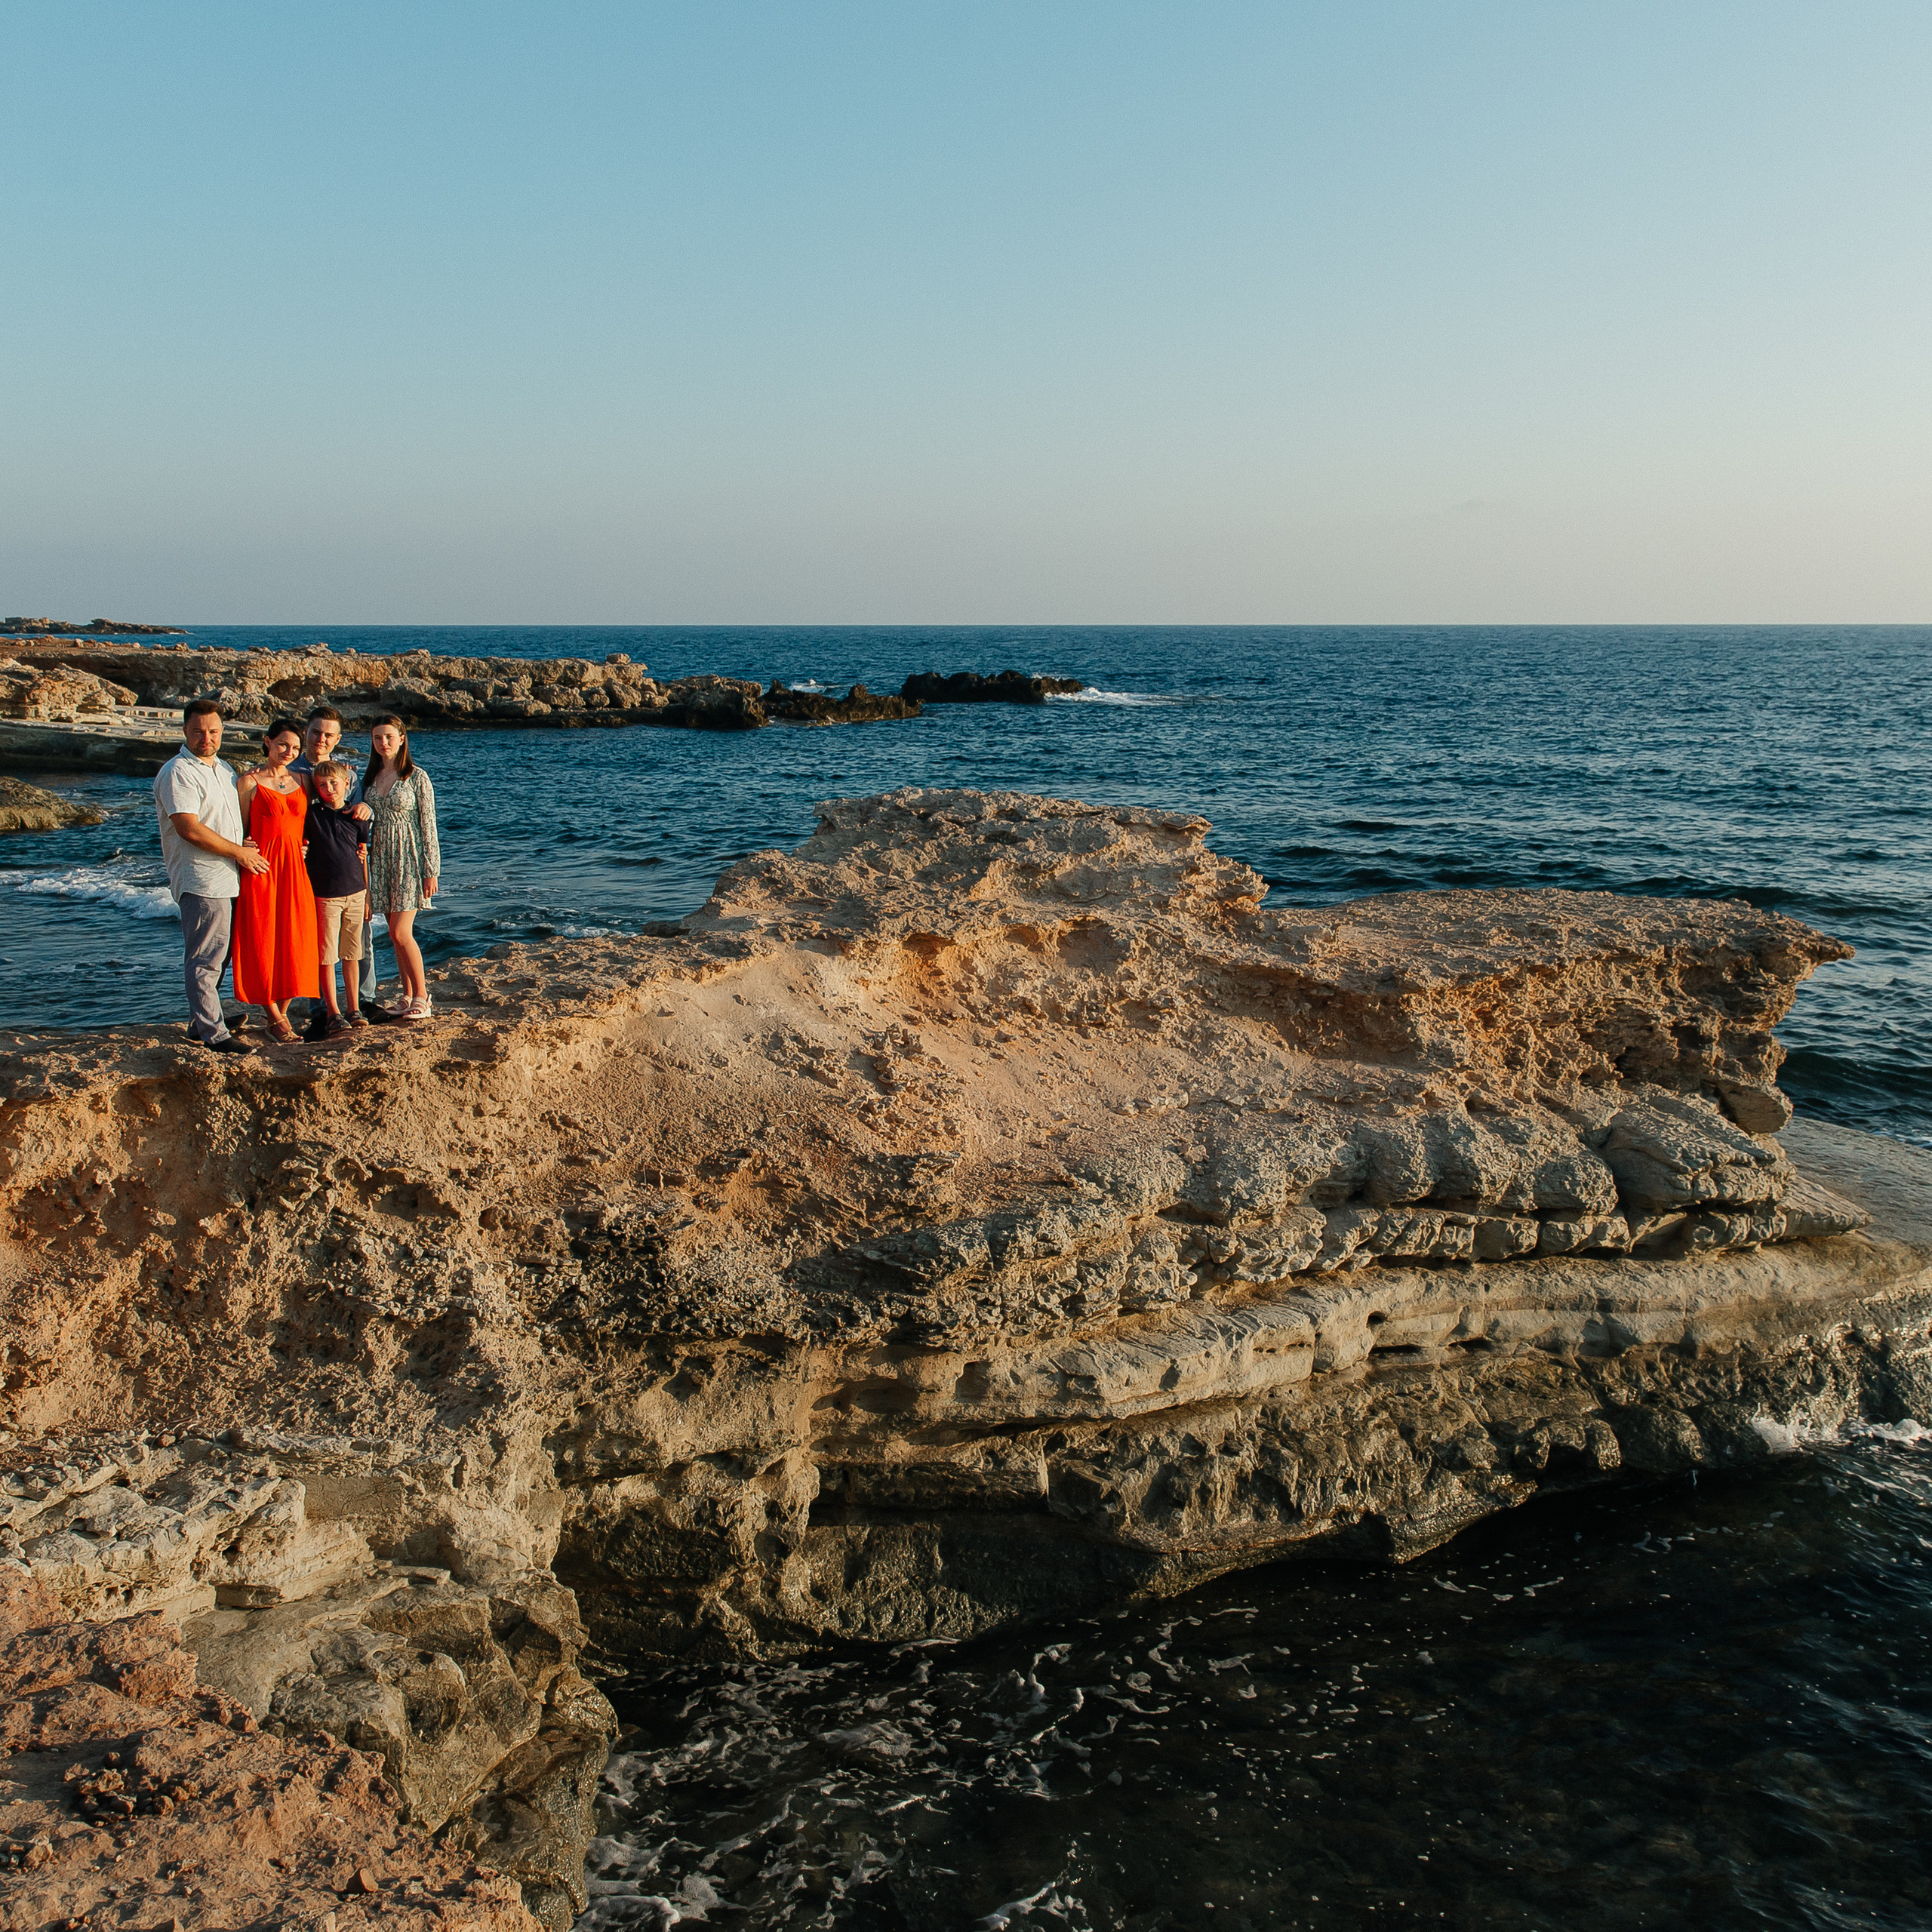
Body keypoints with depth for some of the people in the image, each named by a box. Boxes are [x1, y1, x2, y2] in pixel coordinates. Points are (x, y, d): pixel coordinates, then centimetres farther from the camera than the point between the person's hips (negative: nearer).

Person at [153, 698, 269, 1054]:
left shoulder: (221, 768, 17)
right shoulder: (178, 772, -11)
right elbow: (189, 829, -19)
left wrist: (242, 845, 10)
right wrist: (239, 852, -13)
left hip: (228, 878, 9)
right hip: (201, 881, -9)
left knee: (217, 956, 15)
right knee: (205, 960, -7)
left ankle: (201, 1021, 26)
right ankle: (213, 1033, -5)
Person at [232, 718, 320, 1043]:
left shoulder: (301, 781, 14)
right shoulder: (250, 781, 0)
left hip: (295, 869, 5)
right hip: (262, 867, -4)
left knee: (294, 940, 2)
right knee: (263, 940, -3)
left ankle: (281, 1013, 13)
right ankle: (276, 1019, 5)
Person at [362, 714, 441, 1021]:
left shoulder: (417, 777, -6)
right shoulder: (371, 777, 10)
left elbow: (428, 825, -6)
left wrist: (431, 870, -10)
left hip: (409, 858, -6)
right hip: (380, 860, 6)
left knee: (401, 933, -11)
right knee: (396, 935, 7)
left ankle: (421, 997, 0)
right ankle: (408, 996, 14)